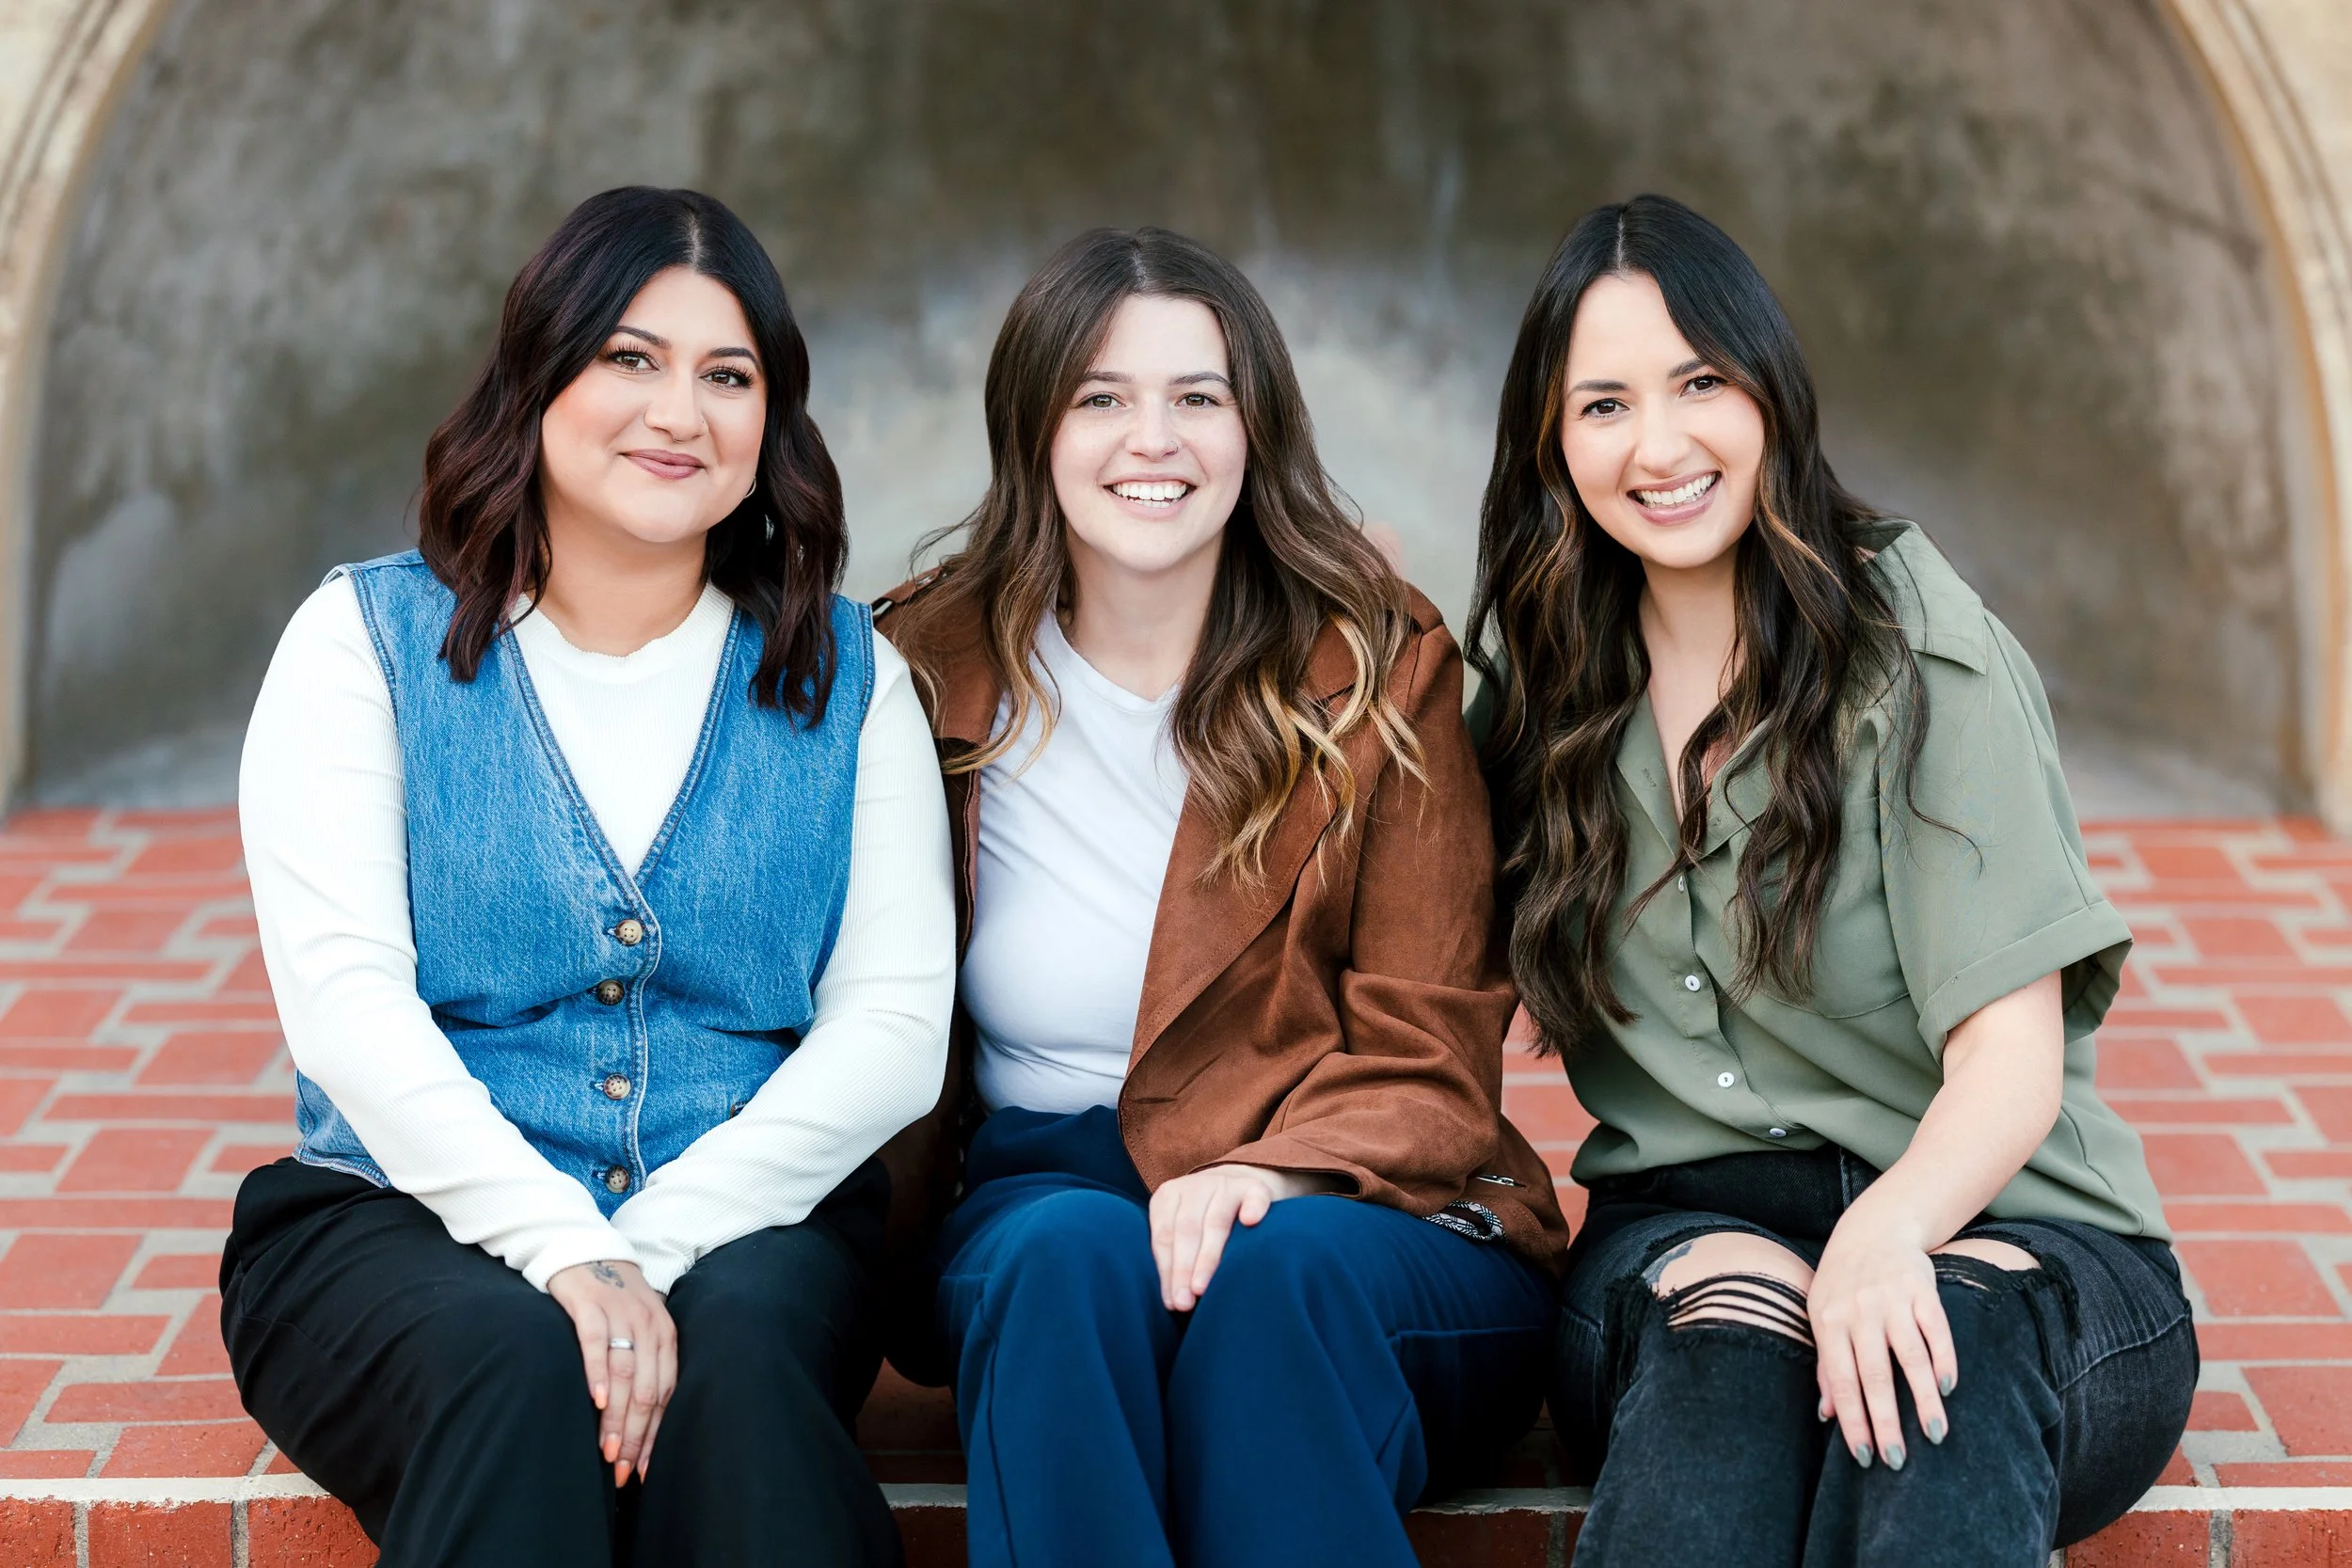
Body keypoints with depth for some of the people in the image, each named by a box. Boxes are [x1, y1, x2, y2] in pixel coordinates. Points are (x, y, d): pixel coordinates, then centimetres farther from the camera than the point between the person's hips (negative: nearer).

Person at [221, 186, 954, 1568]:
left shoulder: (845, 677, 11)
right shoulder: (372, 639, 6)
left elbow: (895, 1026, 0)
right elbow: (344, 999, -6)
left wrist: (653, 1245, -15)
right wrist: (557, 1248, -21)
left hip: (747, 1219, 1)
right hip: (410, 1218, -1)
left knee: (734, 1352, -32)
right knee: (510, 1358, -34)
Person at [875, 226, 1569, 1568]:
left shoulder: (1379, 671, 2)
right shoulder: (934, 675, 6)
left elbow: (1425, 1062, -2)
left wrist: (1272, 1177, -22)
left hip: (1369, 1220, -1)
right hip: (1042, 1191, 1)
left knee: (1273, 1265, -35)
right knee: (1074, 1252, -34)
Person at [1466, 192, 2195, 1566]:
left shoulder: (1923, 651, -5)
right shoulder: (1544, 679, 9)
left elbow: (2011, 1067, -13)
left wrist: (1885, 1232, -33)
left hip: (1980, 1231, -2)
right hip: (1687, 1225, 3)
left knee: (1942, 1336, -38)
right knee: (1724, 1329, -35)